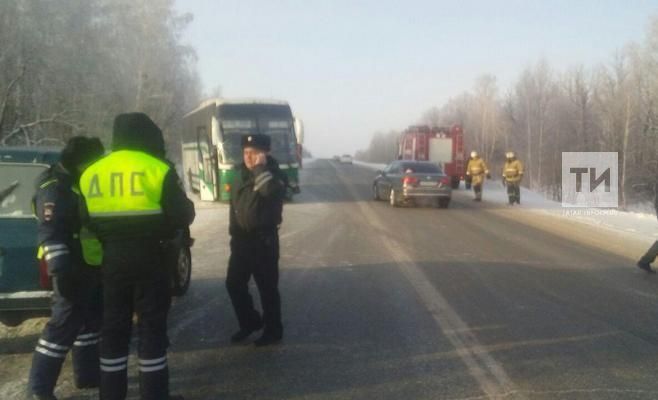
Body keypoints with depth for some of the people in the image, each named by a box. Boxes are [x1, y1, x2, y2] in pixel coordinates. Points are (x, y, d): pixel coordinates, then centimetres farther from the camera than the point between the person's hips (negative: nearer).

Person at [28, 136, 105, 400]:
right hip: (74, 269, -10)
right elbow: (51, 232, -26)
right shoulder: (55, 188, -15)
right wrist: (60, 267, -34)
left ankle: (88, 375, 28)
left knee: (89, 321, 16)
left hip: (91, 266, 10)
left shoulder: (81, 184, 16)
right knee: (64, 324, -7)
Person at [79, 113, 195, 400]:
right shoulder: (158, 171, -9)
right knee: (151, 327, 4)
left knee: (113, 327, 13)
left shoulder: (91, 173, 6)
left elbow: (87, 220, 11)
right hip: (149, 258, -4)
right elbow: (182, 216, -9)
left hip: (112, 260, 4)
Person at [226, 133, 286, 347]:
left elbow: (271, 190, -36)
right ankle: (250, 322, 28)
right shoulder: (241, 174, 11)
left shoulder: (273, 175, -11)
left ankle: (273, 330, 13)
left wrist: (260, 168, -27)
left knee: (267, 287, 0)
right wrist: (234, 231, 16)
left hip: (263, 239, -7)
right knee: (234, 284, 10)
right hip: (241, 238, 7)